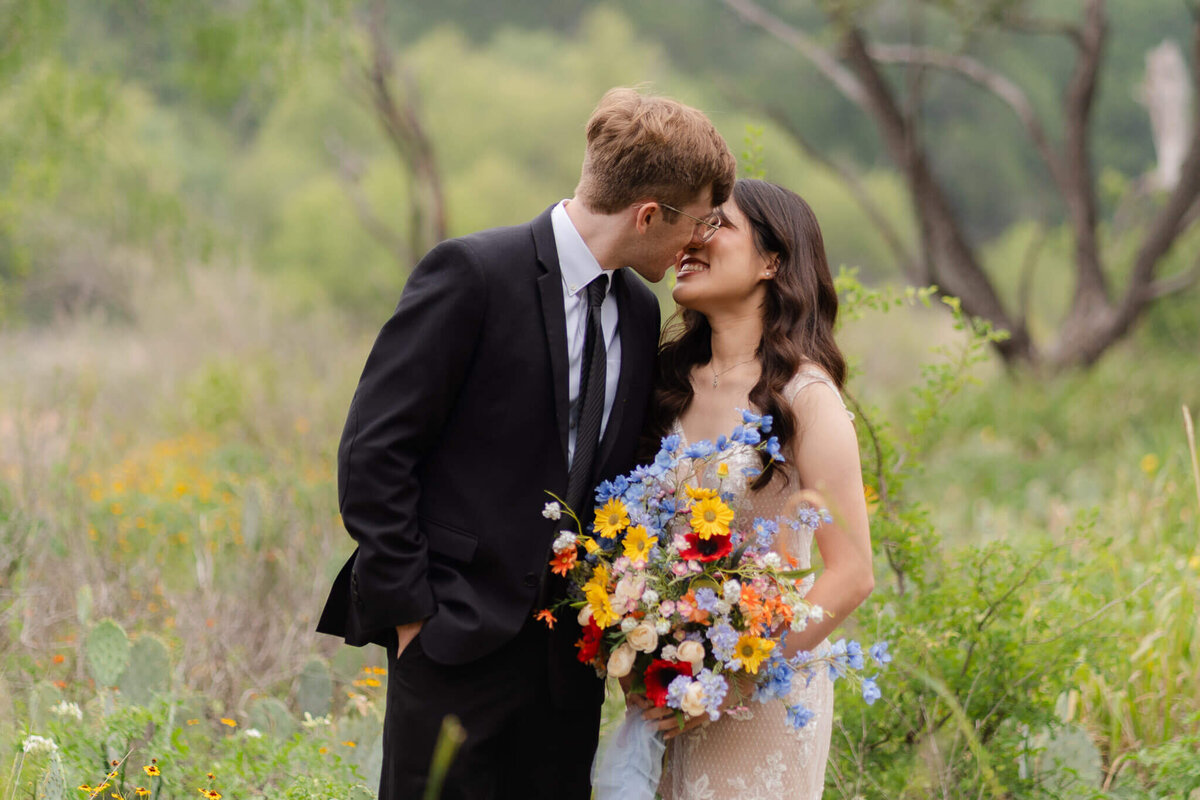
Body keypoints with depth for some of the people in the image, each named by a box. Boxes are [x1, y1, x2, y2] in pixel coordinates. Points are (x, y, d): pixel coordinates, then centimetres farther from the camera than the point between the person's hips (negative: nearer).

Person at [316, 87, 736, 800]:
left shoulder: (641, 314, 11)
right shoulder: (473, 274, -11)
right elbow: (373, 450, -11)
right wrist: (409, 605, -12)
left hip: (571, 653, 6)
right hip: (457, 636, -6)